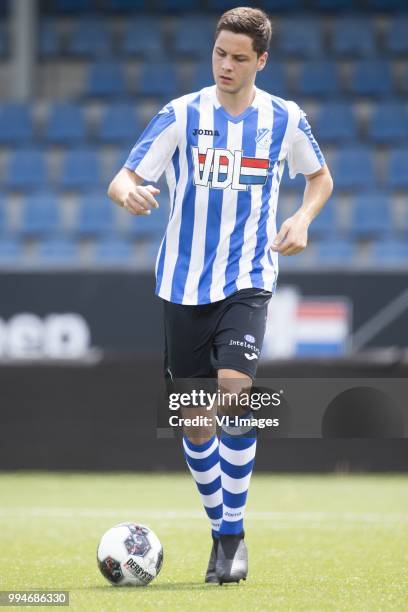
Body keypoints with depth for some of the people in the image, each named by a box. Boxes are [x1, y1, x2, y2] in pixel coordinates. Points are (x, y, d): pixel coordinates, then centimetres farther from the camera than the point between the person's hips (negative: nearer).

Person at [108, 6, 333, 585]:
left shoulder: (285, 119, 1)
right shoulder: (181, 114, -3)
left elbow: (321, 177, 19)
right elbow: (123, 179, -6)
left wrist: (302, 218, -2)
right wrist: (129, 192, -31)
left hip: (247, 282, -1)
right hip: (184, 286, 1)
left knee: (234, 392, -22)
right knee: (195, 424, 4)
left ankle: (235, 535, -12)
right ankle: (221, 529, 24)